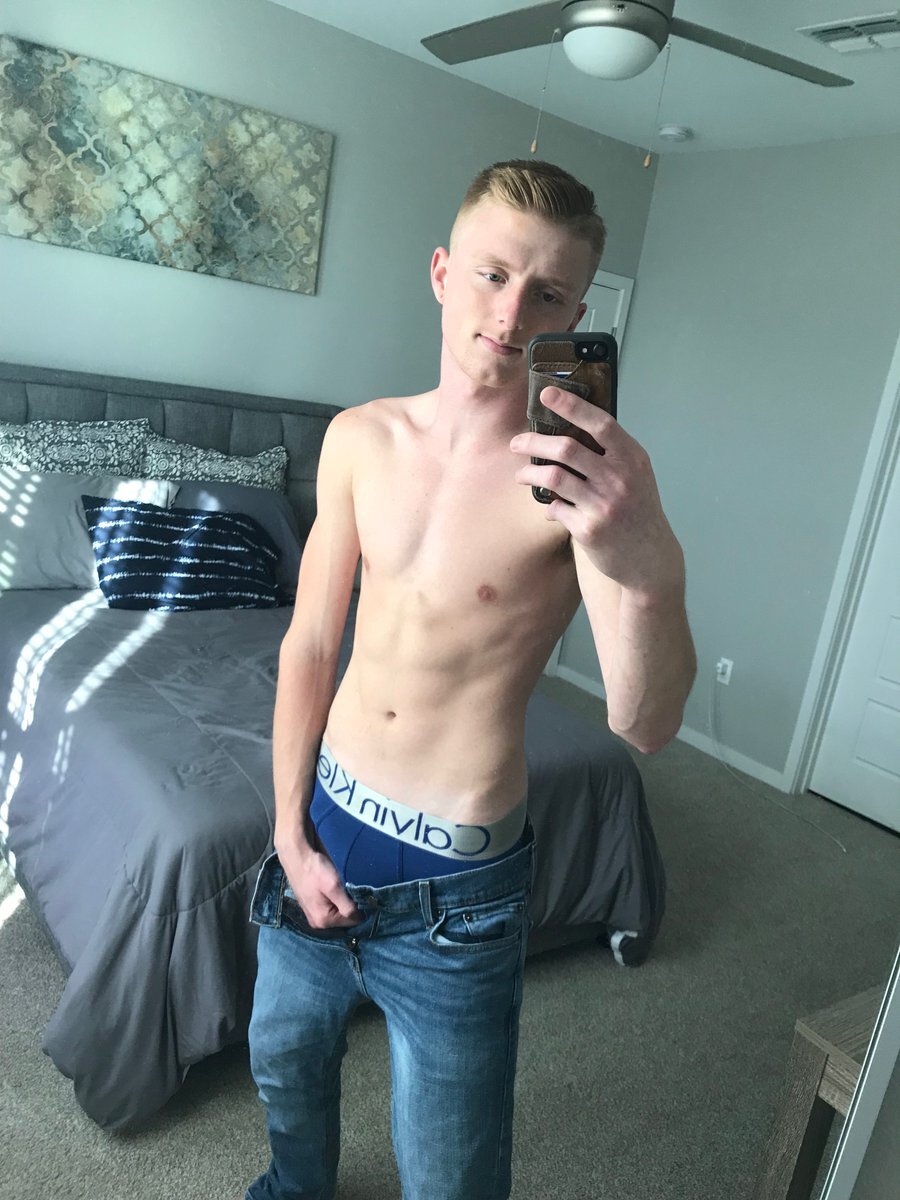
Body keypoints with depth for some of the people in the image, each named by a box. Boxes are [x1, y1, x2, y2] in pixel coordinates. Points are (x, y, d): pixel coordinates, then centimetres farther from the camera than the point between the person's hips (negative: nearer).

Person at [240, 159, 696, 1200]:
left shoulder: (592, 470, -19)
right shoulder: (360, 438, -5)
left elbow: (644, 728, -27)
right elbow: (310, 643, 1)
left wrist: (648, 570, -46)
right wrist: (291, 830, 0)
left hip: (455, 887, -4)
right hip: (324, 820, 5)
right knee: (283, 1061, 30)